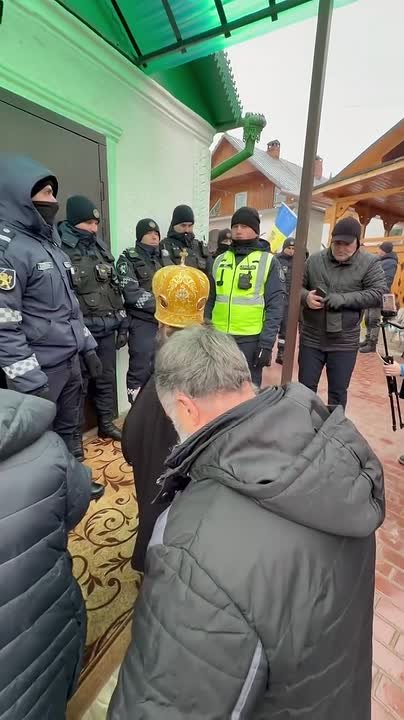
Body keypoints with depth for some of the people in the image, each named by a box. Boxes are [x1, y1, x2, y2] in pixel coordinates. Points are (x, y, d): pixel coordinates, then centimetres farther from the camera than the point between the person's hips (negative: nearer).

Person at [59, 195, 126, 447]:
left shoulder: (101, 247, 13)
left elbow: (115, 288, 16)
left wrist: (123, 324, 13)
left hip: (107, 329, 6)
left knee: (107, 378, 16)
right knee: (78, 384, 4)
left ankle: (106, 423, 34)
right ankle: (75, 435, 21)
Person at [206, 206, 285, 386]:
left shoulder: (269, 262, -2)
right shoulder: (220, 260, 11)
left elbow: (275, 306, -6)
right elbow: (210, 300, 14)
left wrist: (267, 343, -13)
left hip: (250, 339, -4)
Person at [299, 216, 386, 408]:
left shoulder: (370, 263, -2)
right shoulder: (314, 260, 1)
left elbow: (379, 293, -10)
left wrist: (344, 298, -22)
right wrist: (305, 297, -17)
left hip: (344, 343, -1)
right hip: (311, 339, 2)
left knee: (338, 392, 11)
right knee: (306, 387, 13)